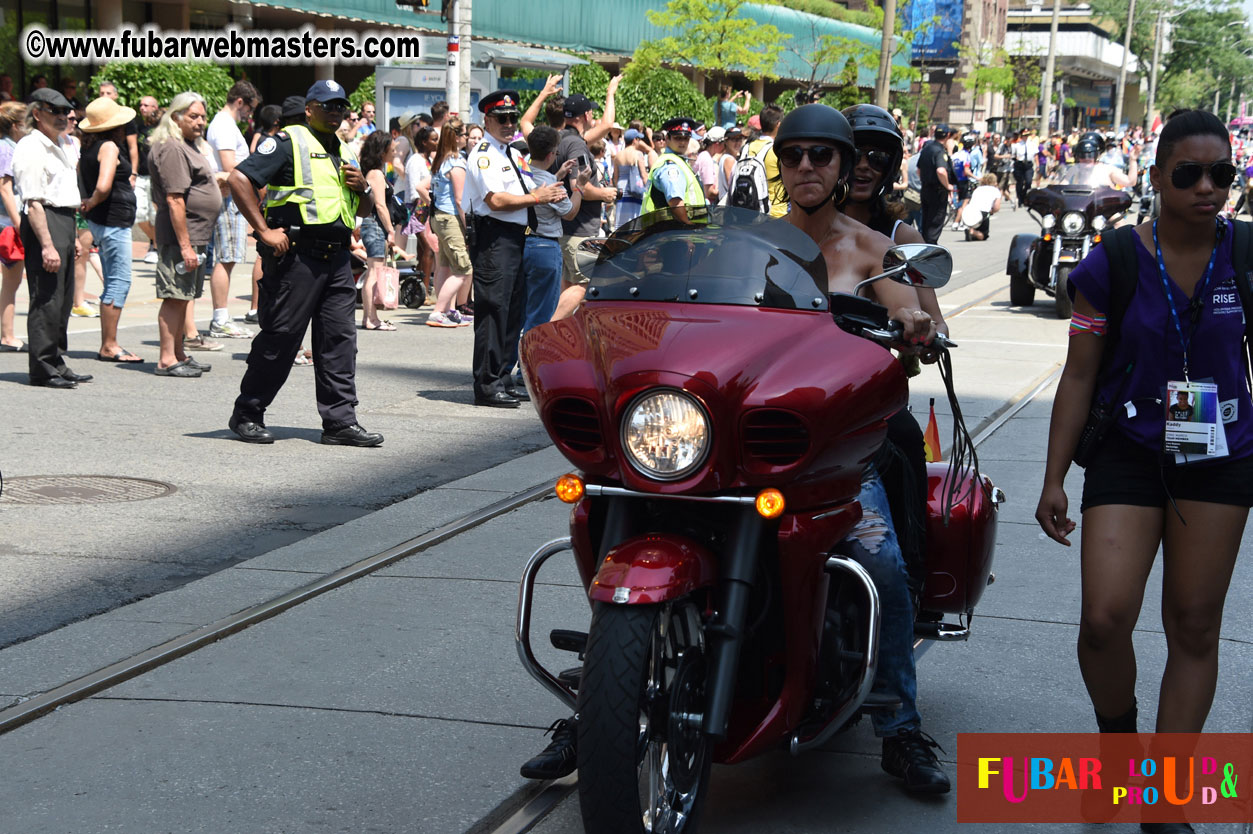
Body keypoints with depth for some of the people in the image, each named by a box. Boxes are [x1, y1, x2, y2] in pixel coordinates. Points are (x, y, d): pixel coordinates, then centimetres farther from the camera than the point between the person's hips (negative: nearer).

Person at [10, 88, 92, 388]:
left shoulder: (55, 147, 20)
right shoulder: (30, 148, -11)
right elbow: (33, 202, -18)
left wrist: (72, 237, 26)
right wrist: (47, 244, -24)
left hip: (64, 221, 10)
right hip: (42, 224, -10)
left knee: (62, 299, 12)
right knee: (46, 299, -8)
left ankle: (55, 363, 20)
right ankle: (42, 370, -3)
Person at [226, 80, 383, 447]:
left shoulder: (344, 153, 22)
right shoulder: (288, 142, -2)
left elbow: (365, 210, 28)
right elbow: (239, 179, -12)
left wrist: (362, 188, 5)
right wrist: (264, 230, -15)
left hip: (337, 259, 7)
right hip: (296, 255, -7)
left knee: (340, 339, 3)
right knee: (279, 337, -2)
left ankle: (340, 421, 6)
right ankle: (247, 414, 10)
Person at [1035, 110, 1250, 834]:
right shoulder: (1114, 263, -6)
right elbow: (1079, 375, -1)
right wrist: (1055, 478, -2)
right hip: (1128, 455, -1)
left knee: (1194, 628, 6)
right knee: (1105, 618, -14)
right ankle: (1117, 739, 17)